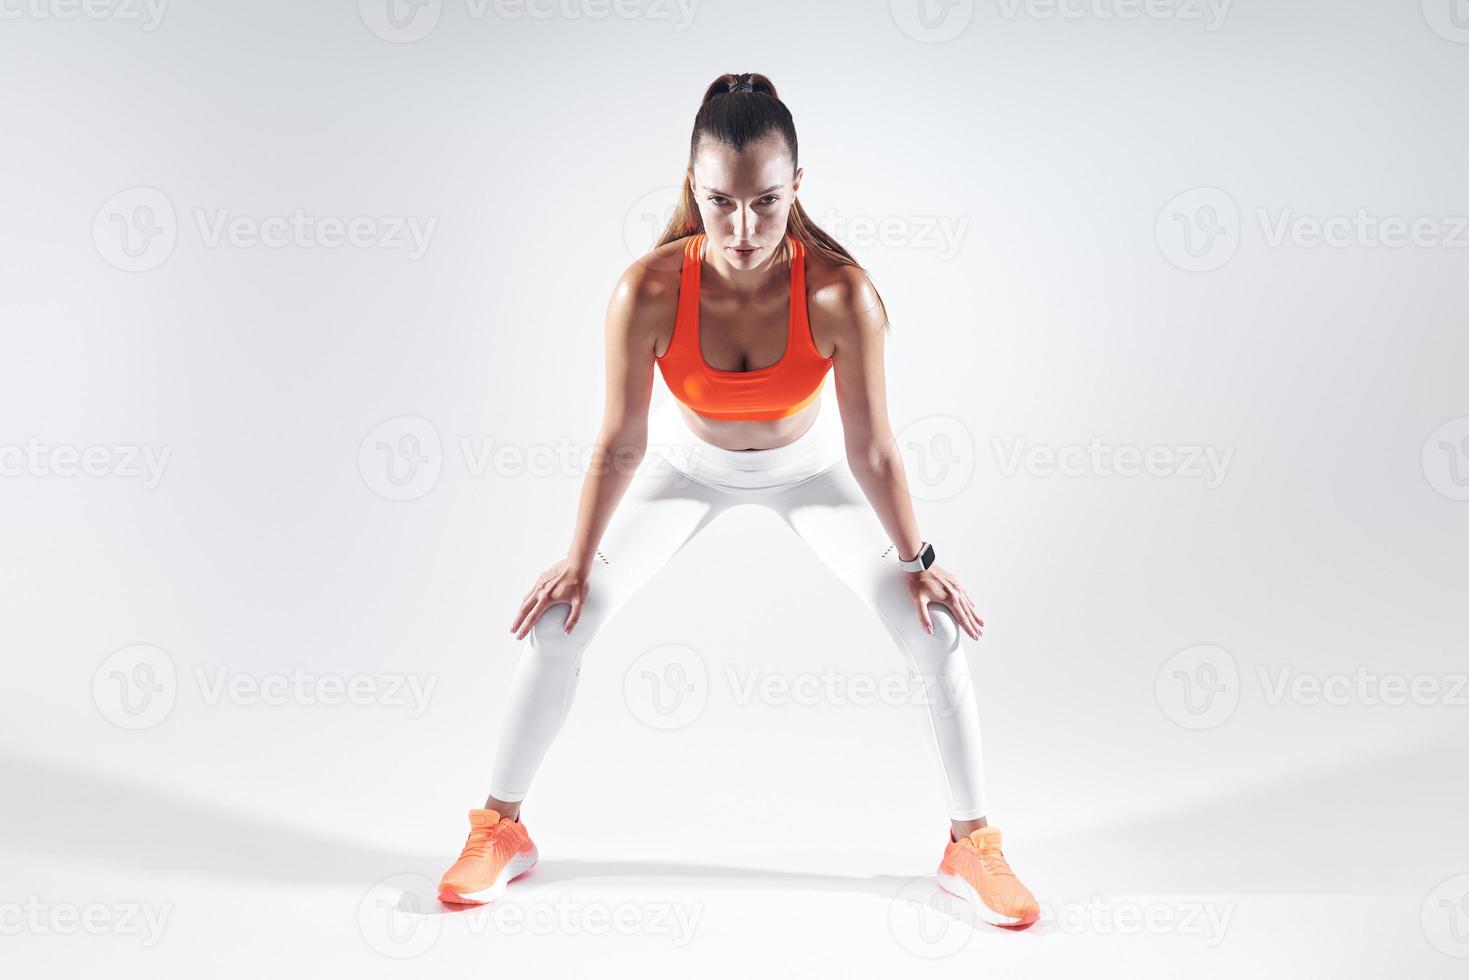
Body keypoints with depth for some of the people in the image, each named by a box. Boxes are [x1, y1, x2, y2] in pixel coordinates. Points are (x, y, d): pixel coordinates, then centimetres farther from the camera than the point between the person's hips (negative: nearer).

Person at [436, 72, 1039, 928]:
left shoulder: (842, 292, -36)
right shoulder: (648, 292, -34)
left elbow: (871, 449, -22)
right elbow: (621, 443, -20)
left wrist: (916, 558, -11)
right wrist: (580, 559, -9)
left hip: (809, 467, 0)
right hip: (689, 463, 1)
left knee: (937, 633, -9)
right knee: (558, 623, -6)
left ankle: (973, 847, 12)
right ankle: (501, 829, 16)